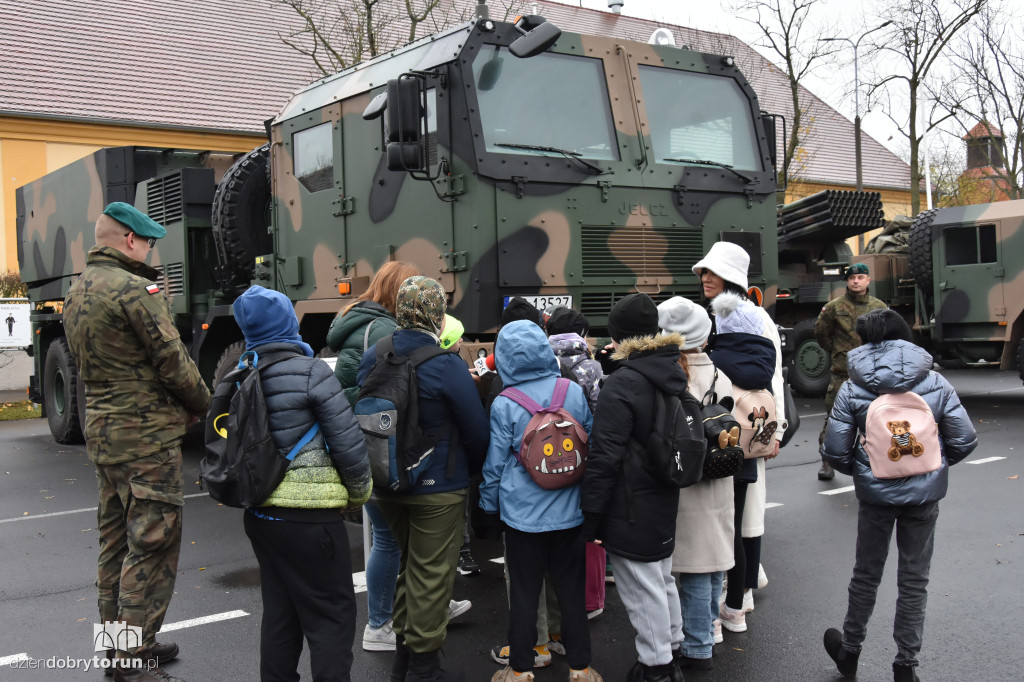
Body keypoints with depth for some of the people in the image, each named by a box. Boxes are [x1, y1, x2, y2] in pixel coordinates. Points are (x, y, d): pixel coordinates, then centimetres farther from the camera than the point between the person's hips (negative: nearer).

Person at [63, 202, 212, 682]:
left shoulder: (76, 293, 13)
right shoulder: (135, 289, -17)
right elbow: (173, 362, -16)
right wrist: (202, 404, 2)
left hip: (101, 429, 10)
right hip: (146, 435, -10)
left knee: (116, 542, 17)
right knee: (152, 546, -4)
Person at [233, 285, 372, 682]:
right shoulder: (311, 373, -13)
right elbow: (347, 441, -11)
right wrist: (358, 494, 3)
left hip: (259, 513, 7)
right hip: (308, 516, -7)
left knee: (279, 613, 18)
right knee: (331, 617, 3)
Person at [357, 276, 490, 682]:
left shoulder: (372, 359, 0)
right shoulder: (446, 366, -19)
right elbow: (477, 431, -12)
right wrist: (472, 467, 7)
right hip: (437, 489, -6)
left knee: (410, 567, 23)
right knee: (431, 576, 7)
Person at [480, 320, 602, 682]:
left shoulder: (504, 405, -12)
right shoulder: (574, 392, -5)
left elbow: (495, 462, -4)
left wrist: (489, 503, 12)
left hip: (523, 513, -2)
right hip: (569, 512, 2)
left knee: (523, 593, 10)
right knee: (572, 591, 13)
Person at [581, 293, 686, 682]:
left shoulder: (620, 385, -20)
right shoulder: (674, 374, 5)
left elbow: (604, 458, -21)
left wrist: (591, 516, -14)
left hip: (631, 511, -9)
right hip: (665, 504, 9)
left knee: (643, 590, 3)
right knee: (662, 578, 23)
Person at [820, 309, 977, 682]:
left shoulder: (852, 389, -9)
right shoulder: (936, 384, -6)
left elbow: (834, 449, -10)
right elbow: (964, 440, -5)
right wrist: (934, 463, 14)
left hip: (875, 493, 0)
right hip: (924, 494, 0)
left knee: (866, 574, 17)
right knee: (914, 580, 12)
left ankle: (849, 651, 33)